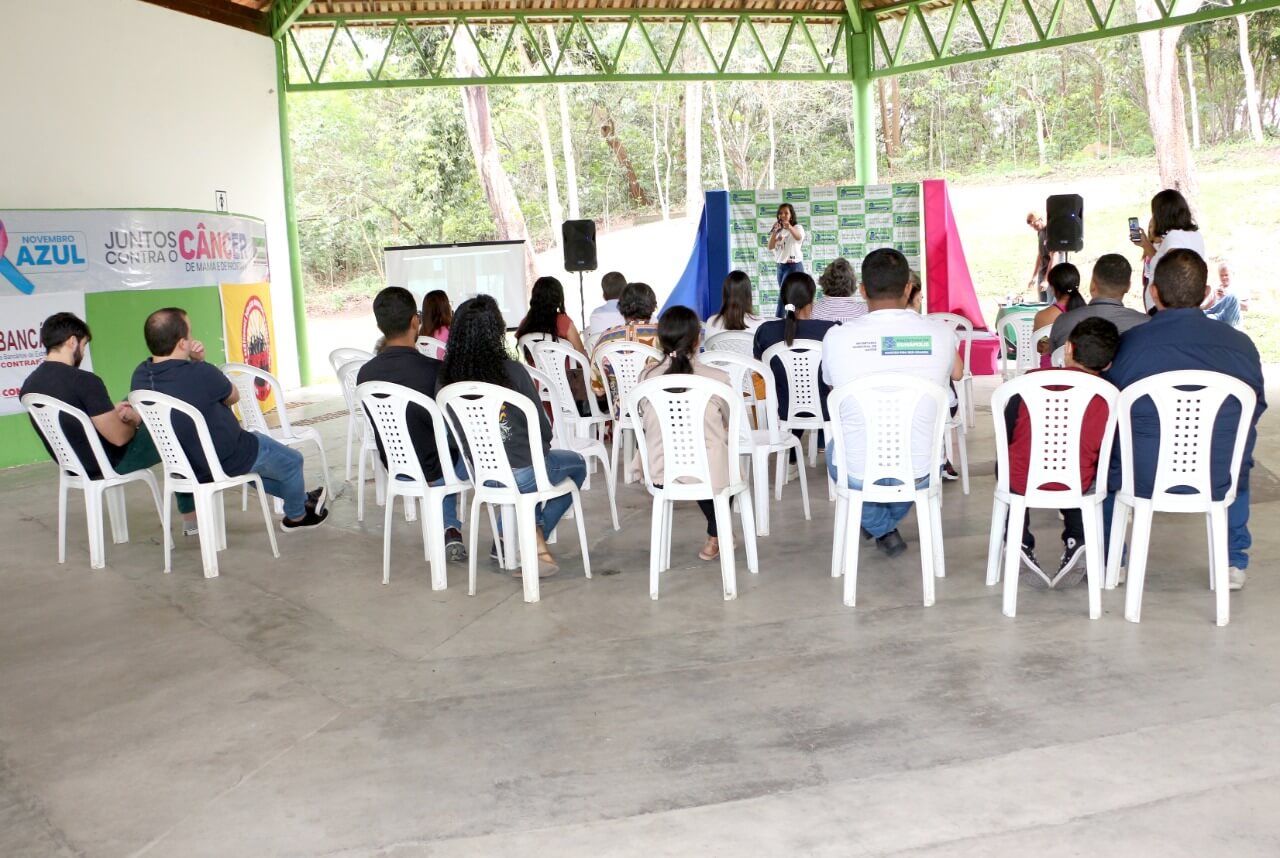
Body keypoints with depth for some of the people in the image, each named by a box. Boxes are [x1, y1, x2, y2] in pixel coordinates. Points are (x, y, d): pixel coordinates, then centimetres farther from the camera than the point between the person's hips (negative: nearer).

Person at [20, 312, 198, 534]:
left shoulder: (29, 385, -4)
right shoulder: (84, 381, -28)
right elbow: (119, 437, -23)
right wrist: (135, 420, -2)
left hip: (73, 465, 8)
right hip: (109, 464, -8)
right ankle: (191, 517, 22)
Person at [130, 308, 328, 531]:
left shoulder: (140, 376, -11)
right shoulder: (200, 374, -33)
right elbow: (234, 396, -12)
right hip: (226, 463, -8)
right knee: (292, 461, 18)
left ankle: (301, 498, 48)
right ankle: (297, 516, 42)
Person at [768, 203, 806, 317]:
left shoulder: (797, 228, -7)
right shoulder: (778, 230, 12)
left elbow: (799, 237, -32)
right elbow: (770, 247, -2)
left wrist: (789, 228, -53)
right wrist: (774, 232, -19)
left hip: (793, 266, -6)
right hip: (780, 266, 7)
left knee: (782, 296, -13)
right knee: (785, 296, 6)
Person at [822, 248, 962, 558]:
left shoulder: (837, 337, -13)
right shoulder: (941, 333, -9)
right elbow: (957, 374, 16)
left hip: (857, 474, -1)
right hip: (920, 473, 2)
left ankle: (881, 529, 31)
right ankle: (888, 525, 44)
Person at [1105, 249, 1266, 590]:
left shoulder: (1127, 344, -14)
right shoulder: (1241, 345, -7)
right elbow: (1255, 412, 8)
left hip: (1142, 478, -2)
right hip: (1218, 482, 2)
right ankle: (1235, 562, 39)